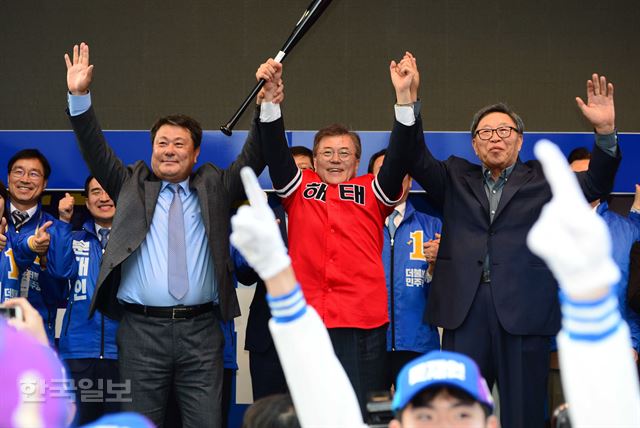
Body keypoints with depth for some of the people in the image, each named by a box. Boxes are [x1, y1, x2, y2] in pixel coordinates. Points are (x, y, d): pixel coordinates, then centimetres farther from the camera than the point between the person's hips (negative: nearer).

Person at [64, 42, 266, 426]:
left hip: (201, 329, 0)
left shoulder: (214, 189, 13)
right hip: (141, 328, 0)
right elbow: (97, 151, 5)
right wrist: (80, 98, -7)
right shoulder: (132, 186, 14)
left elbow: (253, 158, 4)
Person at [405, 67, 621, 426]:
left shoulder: (542, 180, 12)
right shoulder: (456, 179, 16)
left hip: (524, 312, -1)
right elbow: (418, 162, 2)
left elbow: (596, 183, 0)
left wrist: (605, 130, -18)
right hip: (464, 311, 1)